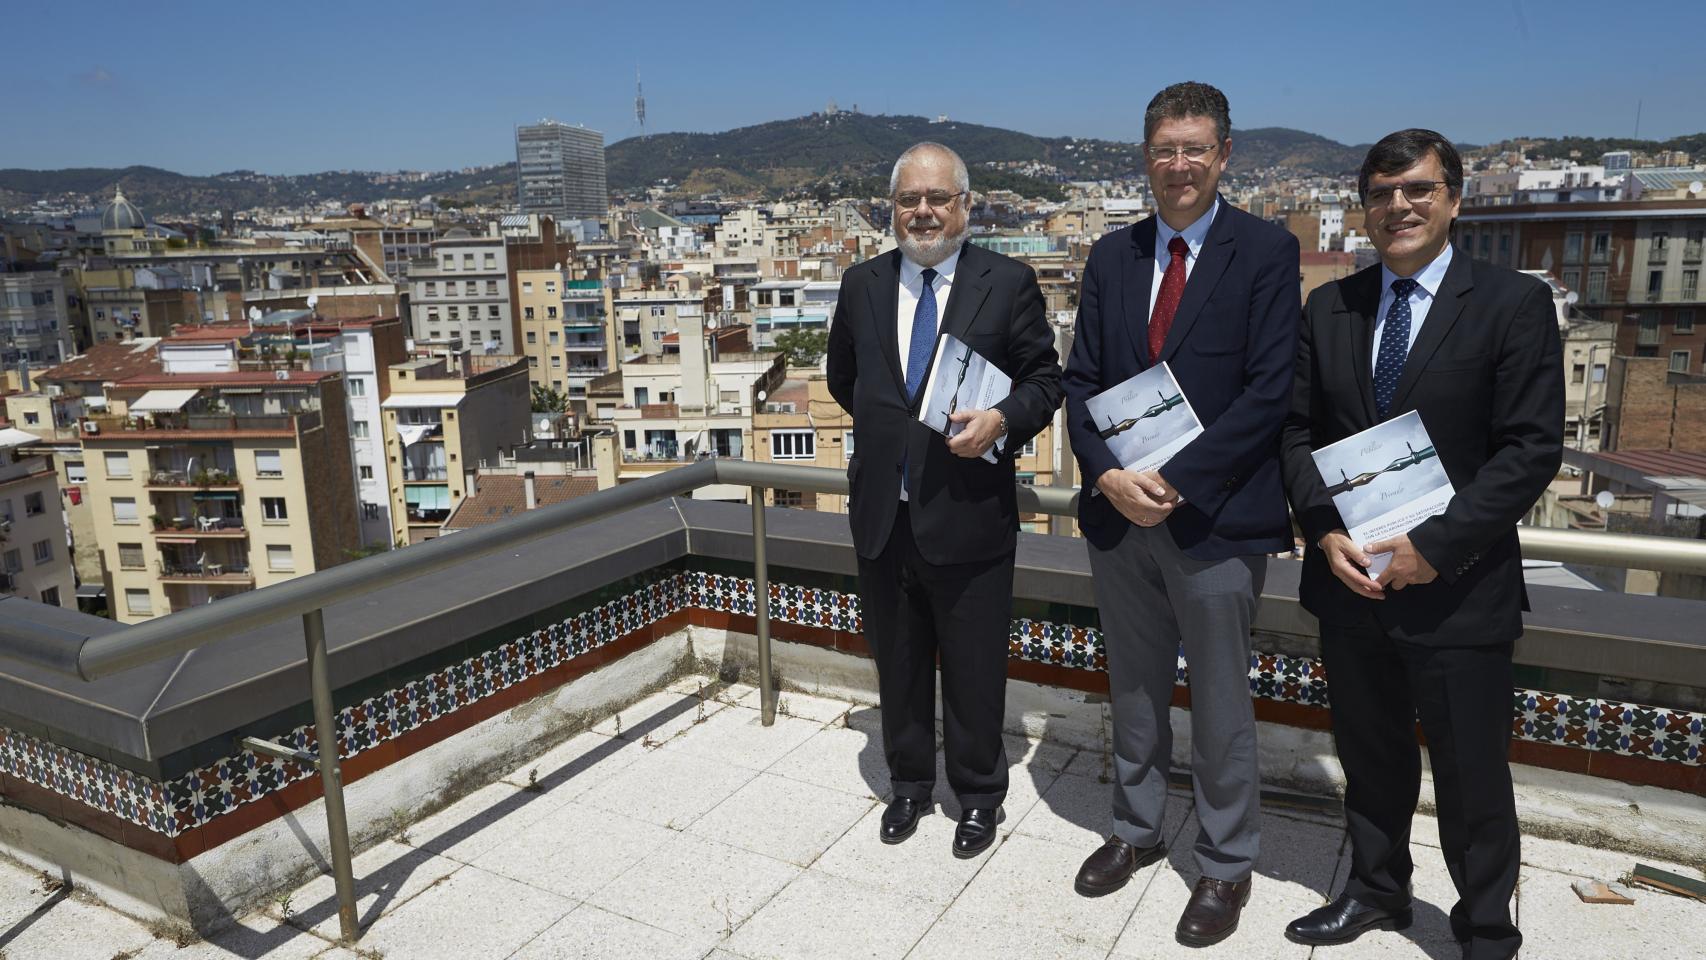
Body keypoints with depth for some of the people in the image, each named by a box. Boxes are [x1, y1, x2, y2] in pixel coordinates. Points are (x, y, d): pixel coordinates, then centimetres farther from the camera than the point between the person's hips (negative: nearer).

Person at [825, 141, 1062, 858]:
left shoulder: (1008, 283, -4)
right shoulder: (862, 285, 6)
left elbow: (1044, 377, -1)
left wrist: (1002, 420, -18)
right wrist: (889, 430, 11)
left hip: (969, 515, -3)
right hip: (884, 515, 4)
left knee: (975, 670, 11)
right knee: (897, 663, 18)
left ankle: (978, 793, 33)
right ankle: (909, 781, 39)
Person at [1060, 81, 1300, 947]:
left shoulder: (1265, 252, -5)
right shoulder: (1111, 256, 8)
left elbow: (1269, 390, -12)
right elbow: (1081, 380, 6)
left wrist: (1174, 481, -17)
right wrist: (1108, 475, -11)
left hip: (1215, 517, -4)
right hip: (1120, 511, 4)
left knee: (1220, 705, 9)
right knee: (1134, 690, 18)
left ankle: (1225, 863, 28)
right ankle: (1137, 828, 38)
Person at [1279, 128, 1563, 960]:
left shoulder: (1513, 304, -6)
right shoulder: (1329, 307, 6)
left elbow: (1531, 449, -11)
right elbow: (1297, 430, 6)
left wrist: (1434, 546, -18)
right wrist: (1324, 531, -9)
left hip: (1457, 589, -3)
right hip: (1349, 580, 4)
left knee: (1472, 776, 10)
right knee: (1369, 755, 19)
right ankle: (1376, 890, 40)